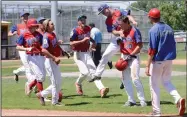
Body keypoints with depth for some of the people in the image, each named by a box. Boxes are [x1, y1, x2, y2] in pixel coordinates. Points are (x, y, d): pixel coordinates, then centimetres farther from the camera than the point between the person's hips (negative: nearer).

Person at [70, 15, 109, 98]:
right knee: (85, 72, -17)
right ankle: (78, 84, 14)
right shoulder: (75, 31, -14)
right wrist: (82, 40, -31)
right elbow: (71, 43, -24)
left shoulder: (88, 29, 7)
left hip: (87, 53, 6)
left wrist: (92, 41, 10)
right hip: (78, 54, -6)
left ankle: (101, 88, -17)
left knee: (93, 71, -5)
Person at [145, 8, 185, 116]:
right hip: (169, 60, 7)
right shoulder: (169, 28, 7)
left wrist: (148, 66, -17)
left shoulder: (154, 30, -13)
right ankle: (178, 99, -5)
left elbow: (152, 50, -18)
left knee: (154, 85, 4)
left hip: (158, 60, -6)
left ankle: (156, 111, 4)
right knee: (167, 82, 20)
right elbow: (173, 45, 11)